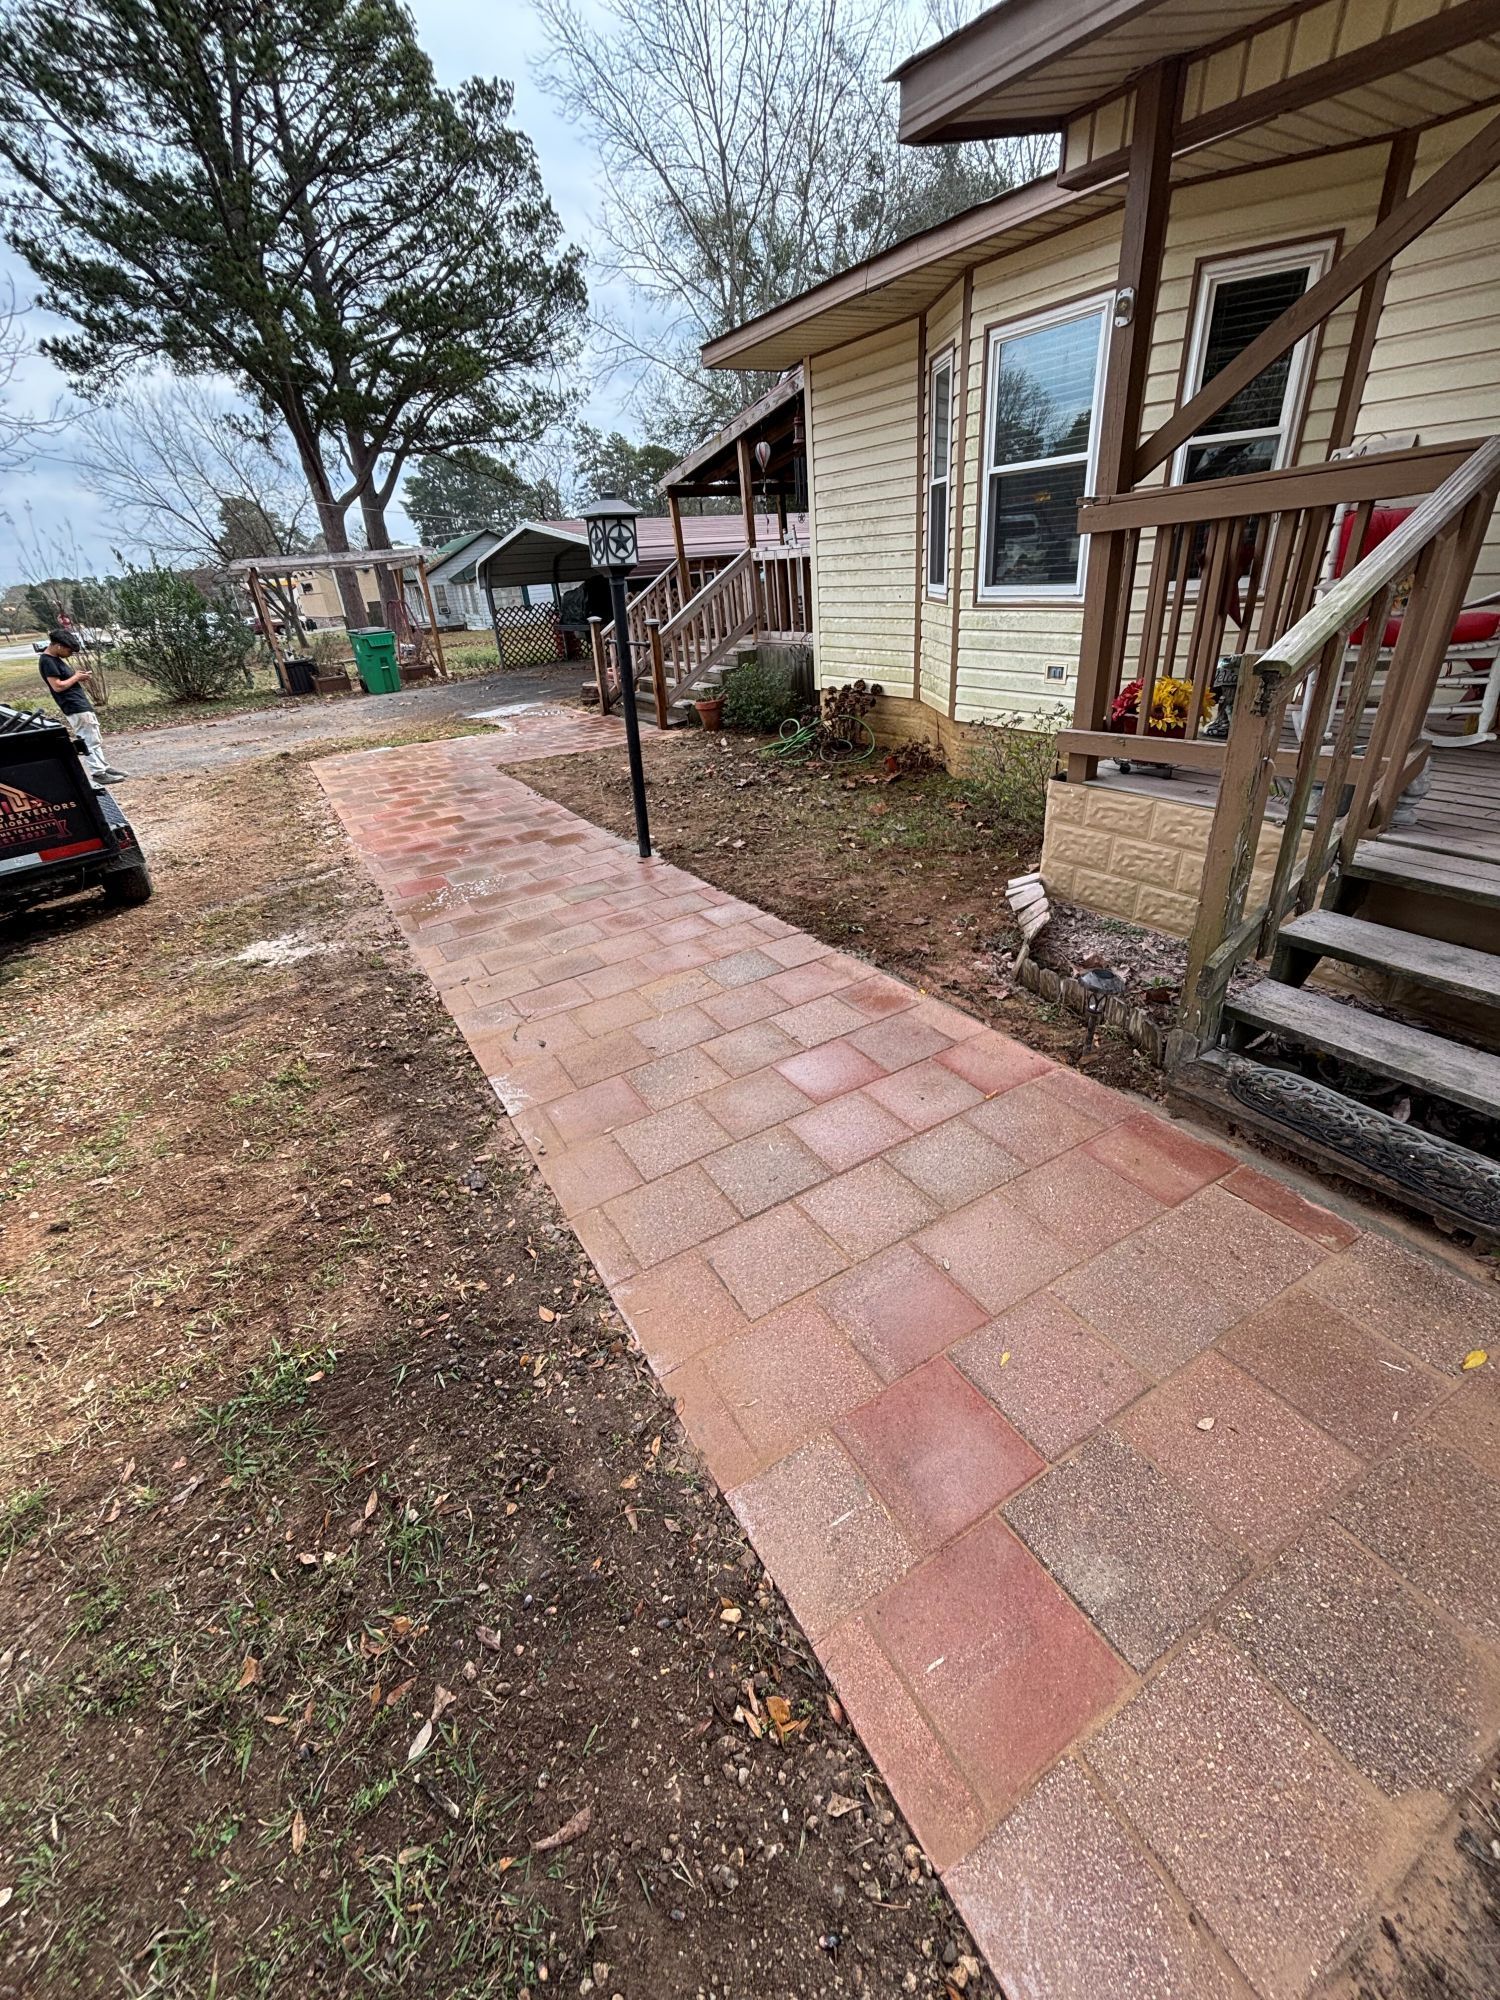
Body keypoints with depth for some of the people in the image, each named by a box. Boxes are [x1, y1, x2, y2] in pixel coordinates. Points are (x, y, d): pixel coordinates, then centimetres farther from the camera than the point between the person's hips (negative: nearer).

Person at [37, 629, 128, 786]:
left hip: (82, 704, 10)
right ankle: (98, 773, -6)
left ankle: (104, 767, 22)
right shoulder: (47, 661, -16)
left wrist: (79, 675, 4)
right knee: (90, 741, -8)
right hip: (75, 708, -10)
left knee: (96, 739, 15)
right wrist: (76, 677, -10)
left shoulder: (55, 658, 13)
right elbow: (58, 686, -19)